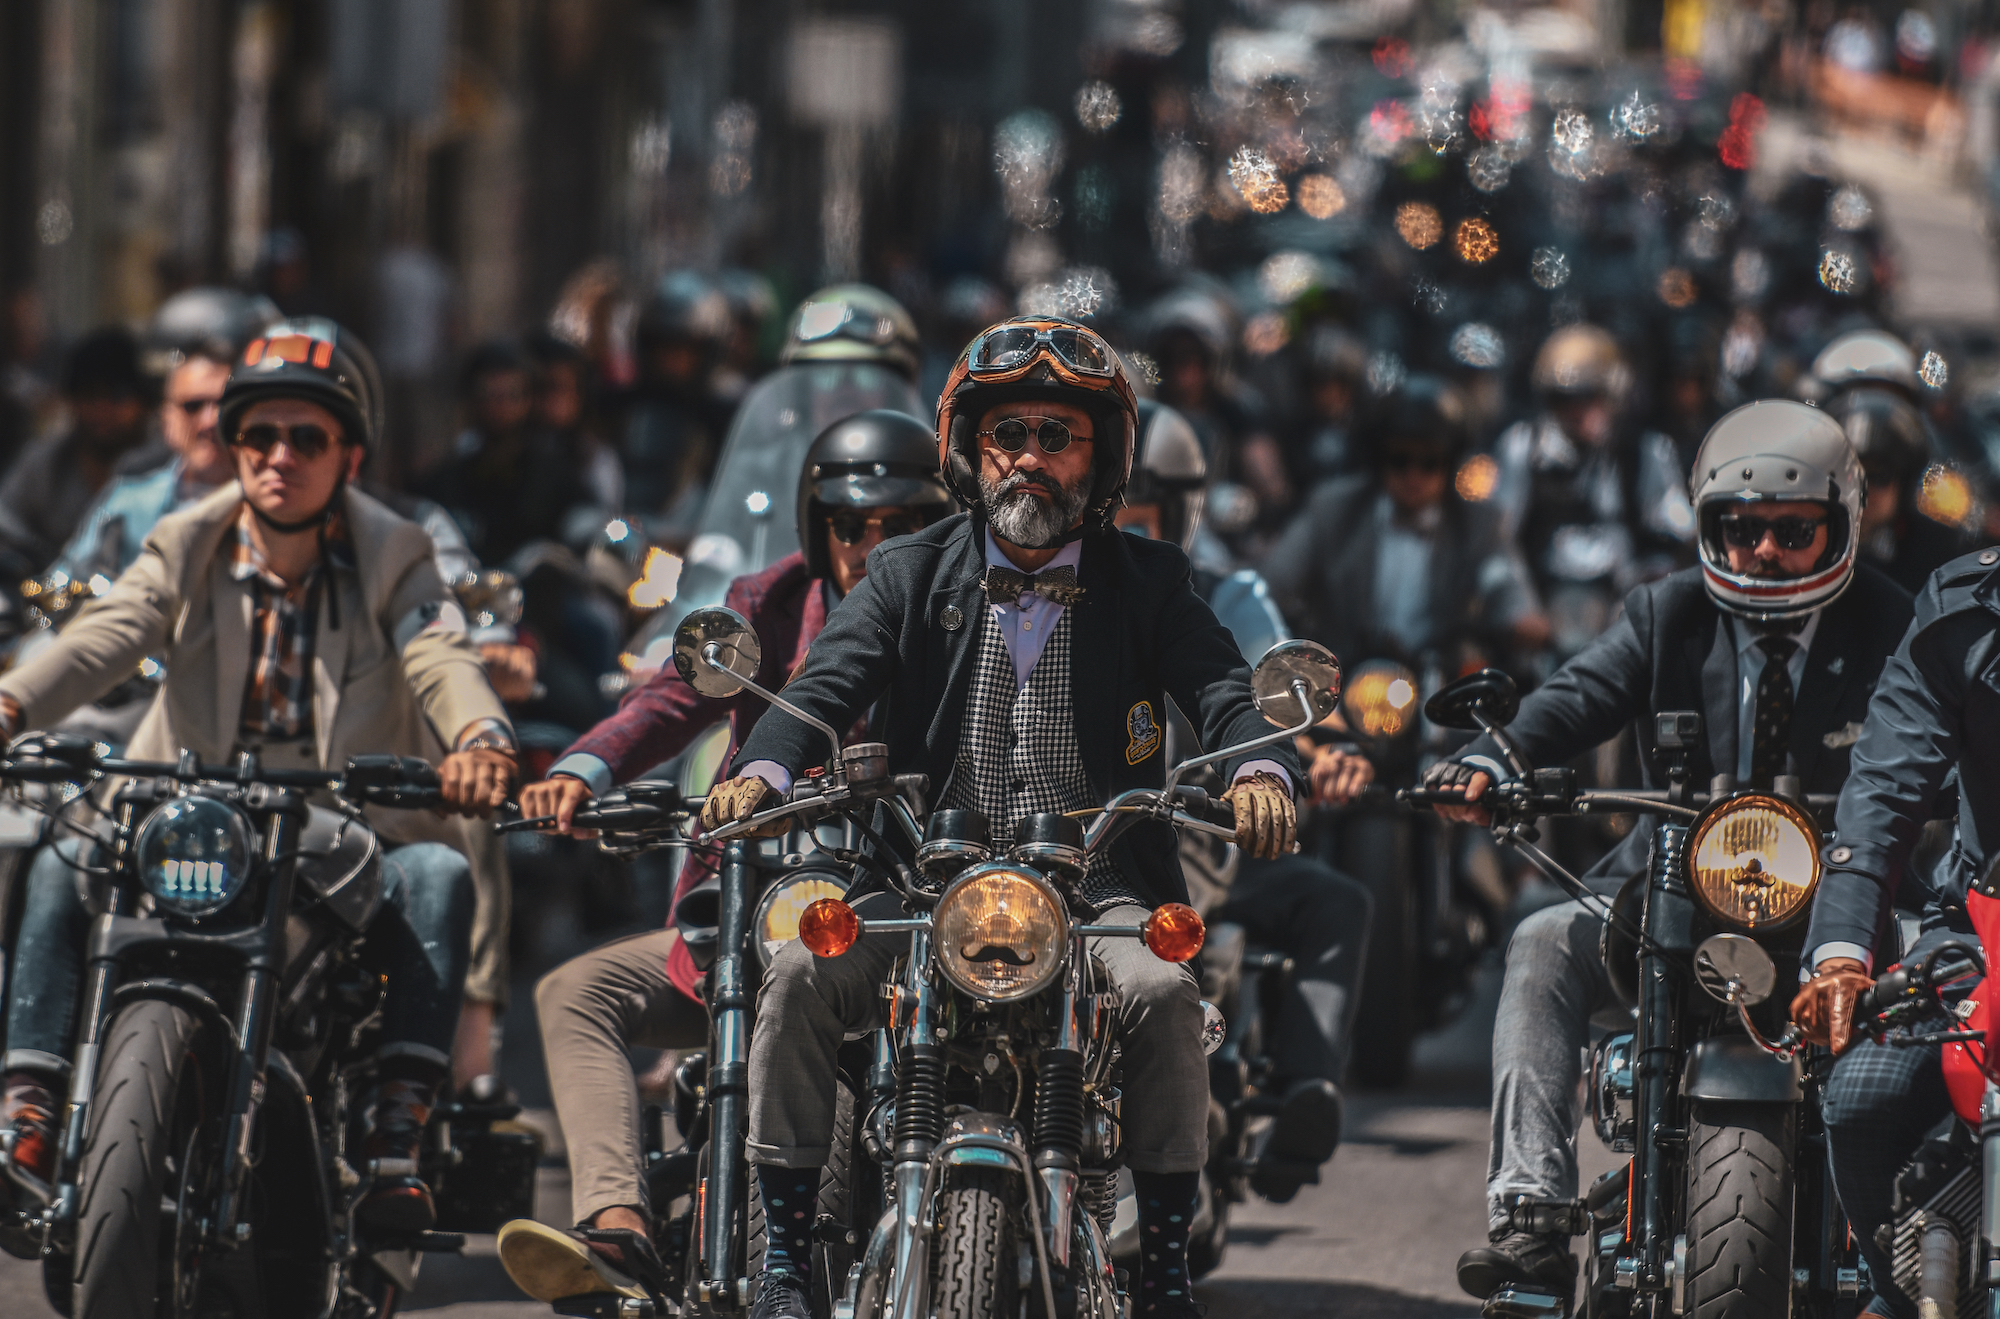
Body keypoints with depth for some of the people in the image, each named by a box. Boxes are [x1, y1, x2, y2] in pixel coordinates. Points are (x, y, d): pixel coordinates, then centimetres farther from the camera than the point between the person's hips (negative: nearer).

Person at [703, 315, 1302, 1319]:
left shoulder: (1146, 582, 10)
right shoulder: (910, 576, 11)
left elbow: (1218, 689, -4)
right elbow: (828, 683, -3)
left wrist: (1259, 771, -29)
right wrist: (762, 769, -26)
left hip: (1094, 890, -1)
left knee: (1164, 992, -31)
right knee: (798, 977, -23)